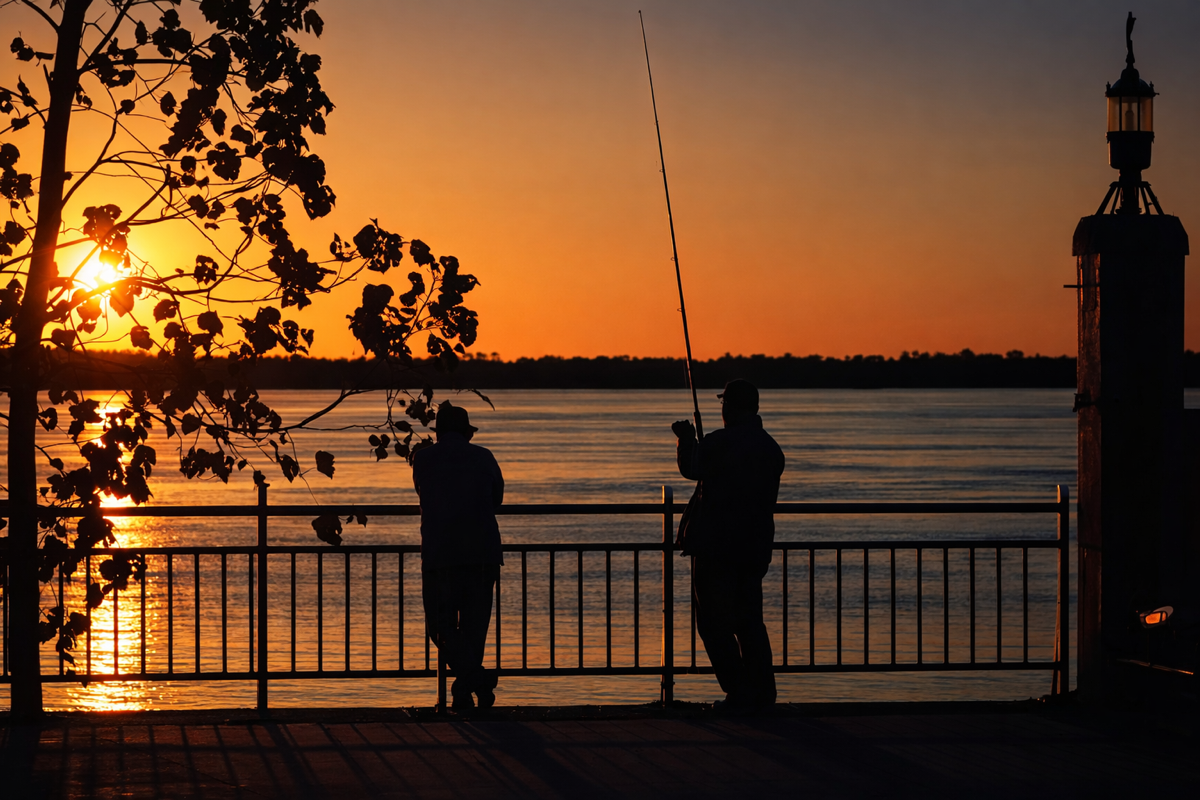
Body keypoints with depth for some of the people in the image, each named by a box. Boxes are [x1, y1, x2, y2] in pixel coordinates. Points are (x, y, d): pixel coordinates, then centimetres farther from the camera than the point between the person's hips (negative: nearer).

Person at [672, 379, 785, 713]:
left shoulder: (718, 443, -16)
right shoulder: (771, 448, 5)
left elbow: (691, 469, 3)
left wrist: (686, 439, 24)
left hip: (716, 547, -6)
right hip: (755, 548, 7)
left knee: (715, 622, 0)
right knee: (749, 621, 16)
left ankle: (739, 694, -4)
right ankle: (762, 691, 15)